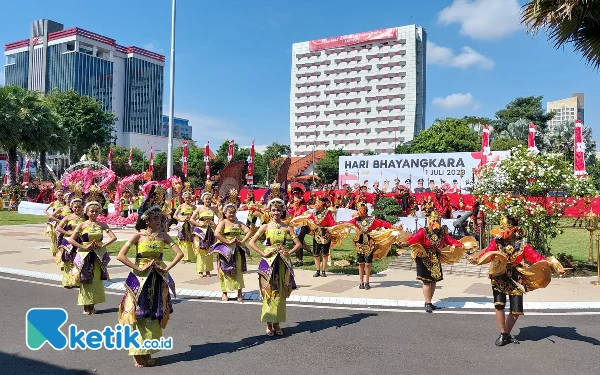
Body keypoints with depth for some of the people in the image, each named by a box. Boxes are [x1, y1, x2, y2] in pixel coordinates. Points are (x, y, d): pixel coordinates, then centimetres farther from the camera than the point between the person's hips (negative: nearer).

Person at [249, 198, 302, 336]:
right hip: (268, 262, -2)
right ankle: (269, 324, 11)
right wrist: (263, 253, -10)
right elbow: (252, 242, -4)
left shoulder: (287, 228, 4)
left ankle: (277, 323, 18)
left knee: (280, 293, 6)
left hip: (283, 263, 2)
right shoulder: (266, 226, 0)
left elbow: (298, 244, 6)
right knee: (269, 292, 1)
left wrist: (289, 252, -7)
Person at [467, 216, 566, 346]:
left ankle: (507, 334, 26)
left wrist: (556, 268, -23)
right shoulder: (496, 241, -8)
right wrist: (475, 259, -44)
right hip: (499, 277, -1)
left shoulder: (522, 244, -7)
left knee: (516, 310, 3)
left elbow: (536, 257, -12)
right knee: (499, 304, -14)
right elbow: (486, 252, -22)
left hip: (515, 279, 1)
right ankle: (502, 334, 4)